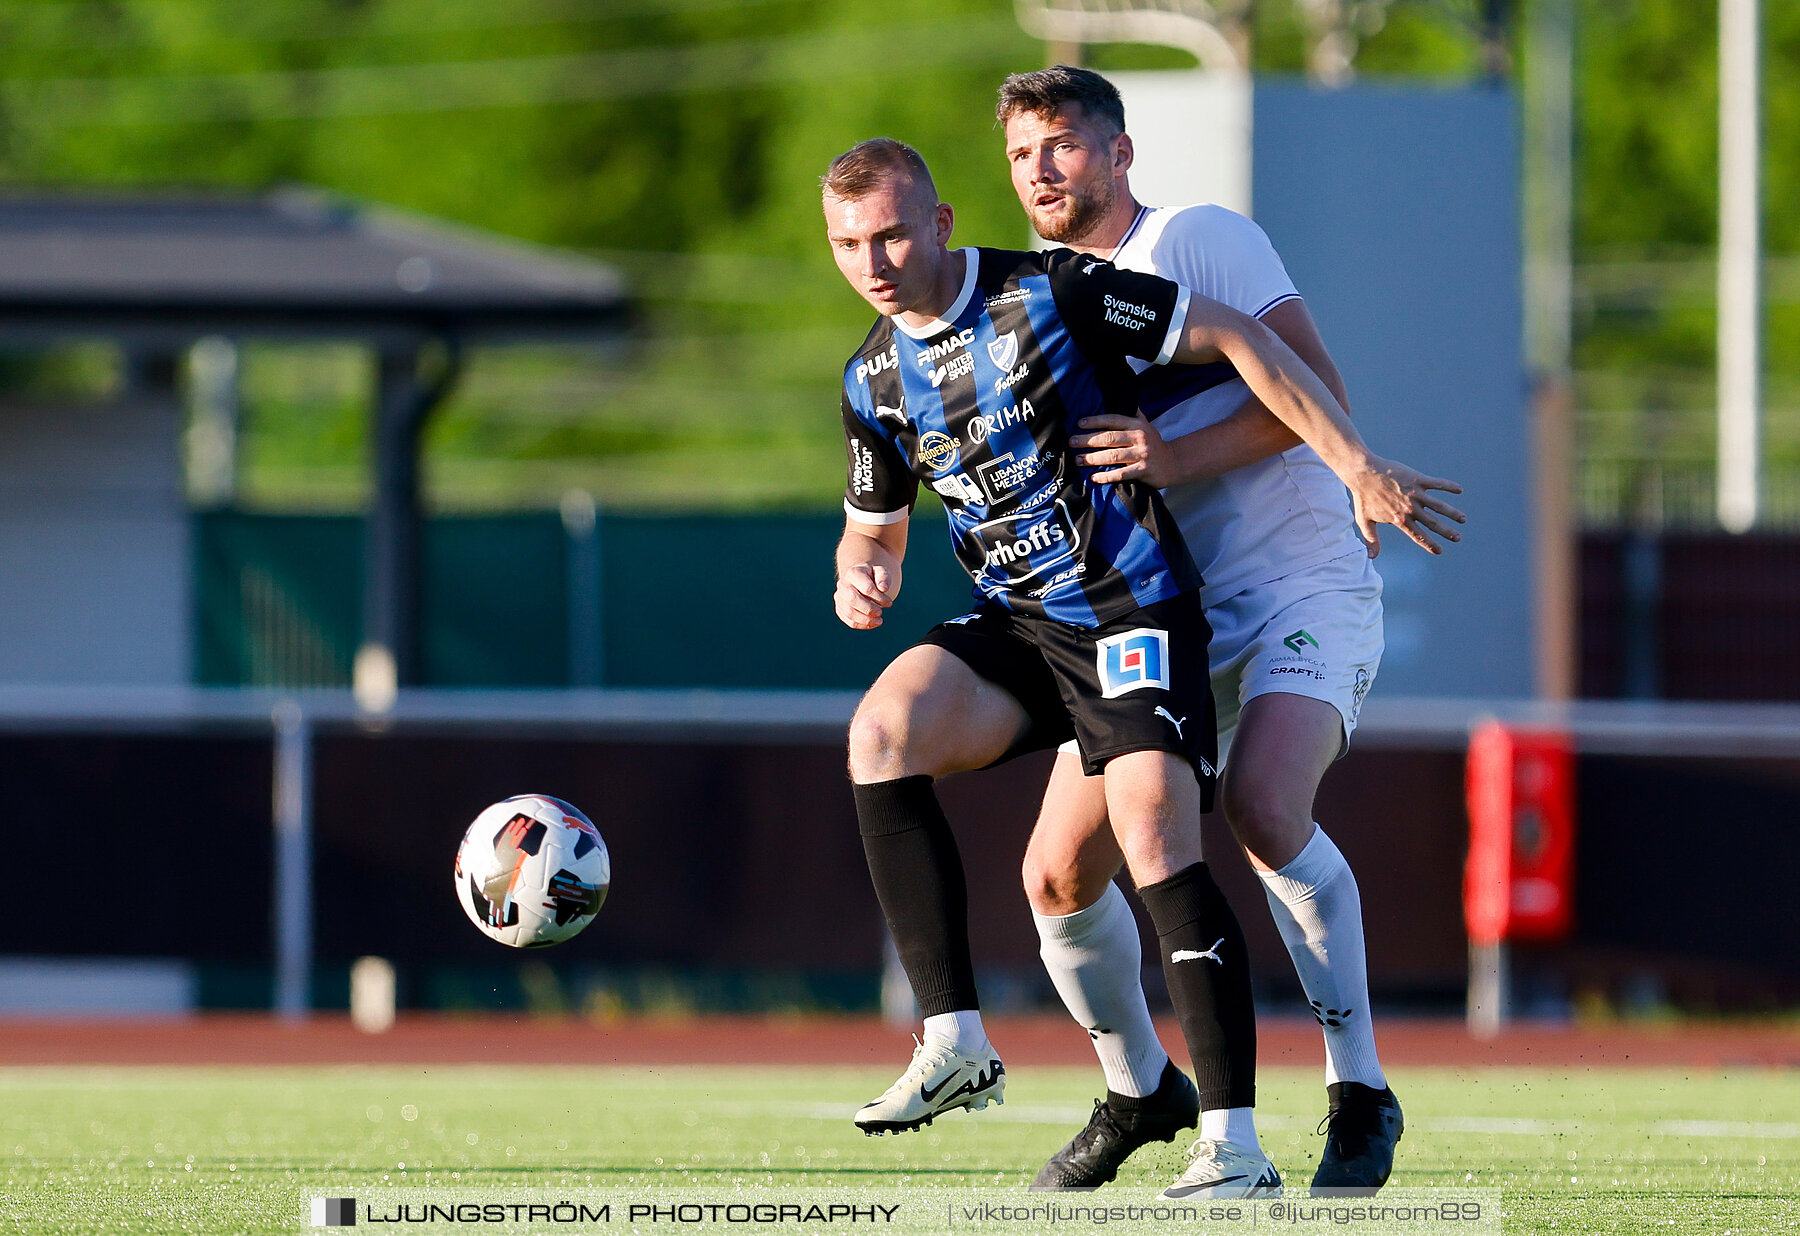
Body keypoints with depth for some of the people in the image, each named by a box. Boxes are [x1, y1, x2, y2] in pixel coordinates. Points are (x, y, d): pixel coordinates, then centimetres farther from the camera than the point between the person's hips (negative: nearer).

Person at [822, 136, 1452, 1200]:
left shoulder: (1050, 292, -11)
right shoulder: (874, 381, 7)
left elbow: (1233, 338, -8)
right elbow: (875, 523, 22)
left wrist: (1357, 462, -12)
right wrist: (862, 576, -4)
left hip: (1134, 611, -5)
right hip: (1014, 627, 5)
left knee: (1158, 844, -21)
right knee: (883, 731, -23)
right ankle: (956, 1042, -21)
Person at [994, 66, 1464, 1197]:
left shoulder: (1200, 241, -7)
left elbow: (1315, 390, -16)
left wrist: (1177, 458, -27)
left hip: (1301, 584, -6)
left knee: (1263, 801, -32)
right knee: (1061, 871, -4)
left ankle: (1362, 1093, -20)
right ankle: (1140, 1093, 22)